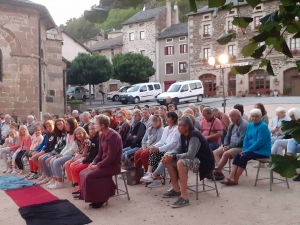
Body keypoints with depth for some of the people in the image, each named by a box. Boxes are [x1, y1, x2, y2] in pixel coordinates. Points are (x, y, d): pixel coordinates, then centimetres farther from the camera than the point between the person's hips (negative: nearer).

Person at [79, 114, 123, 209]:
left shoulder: (113, 136, -22)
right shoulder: (102, 135, 7)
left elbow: (111, 157, -24)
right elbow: (100, 153, 14)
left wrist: (97, 166, -18)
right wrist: (93, 163, -2)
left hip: (113, 165, -10)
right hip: (105, 163, 10)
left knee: (89, 176, -22)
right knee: (83, 172, 5)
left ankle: (98, 199, -3)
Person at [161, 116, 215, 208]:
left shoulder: (194, 136, -24)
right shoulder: (183, 135, 3)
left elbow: (190, 155, -33)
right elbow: (178, 150, 6)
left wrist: (173, 157, -29)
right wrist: (169, 155, -15)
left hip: (204, 162, -10)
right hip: (192, 159, 10)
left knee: (180, 163, -35)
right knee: (168, 161, 2)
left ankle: (184, 197, -33)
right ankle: (176, 189, 12)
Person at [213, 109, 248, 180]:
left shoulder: (244, 125, -11)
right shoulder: (231, 125, 16)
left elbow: (241, 140, -20)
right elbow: (227, 137, 17)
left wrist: (230, 146, -19)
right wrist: (225, 145, -3)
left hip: (240, 147, -9)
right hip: (230, 146, 9)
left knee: (226, 154, -31)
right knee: (215, 152, -9)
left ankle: (215, 171, -19)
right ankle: (219, 172, -18)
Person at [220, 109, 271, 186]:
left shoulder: (263, 126, -15)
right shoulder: (250, 125, 10)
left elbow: (259, 142, -21)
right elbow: (246, 138, 11)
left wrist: (247, 150, -20)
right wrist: (244, 150, -6)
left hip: (262, 151, -8)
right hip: (252, 150, 8)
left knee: (244, 157, -25)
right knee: (237, 156, -13)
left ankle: (235, 180, -17)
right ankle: (231, 177, -21)